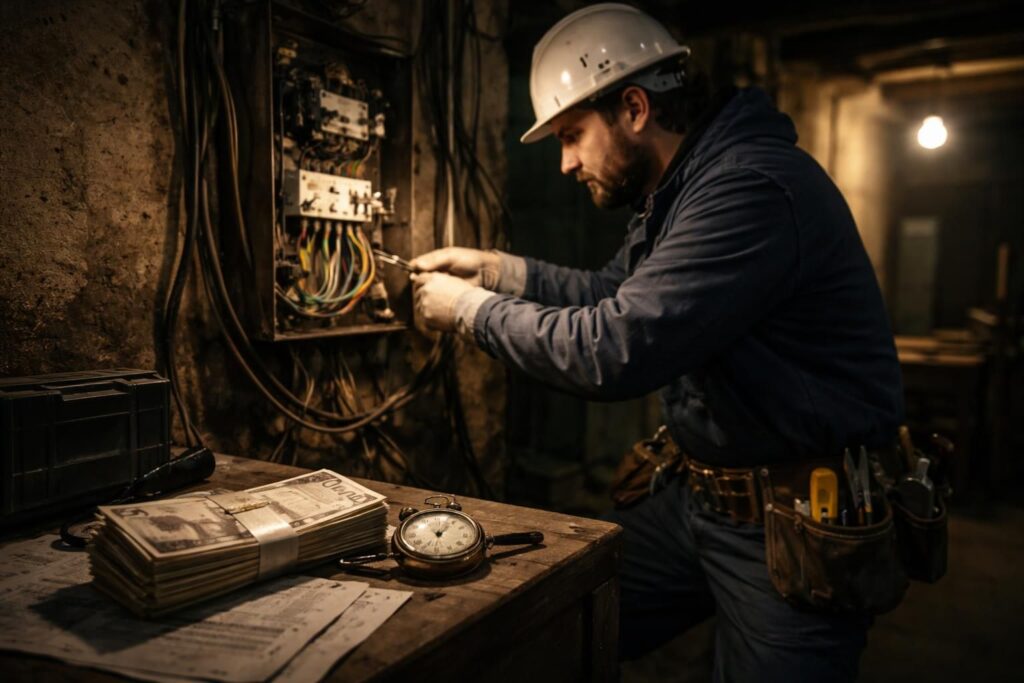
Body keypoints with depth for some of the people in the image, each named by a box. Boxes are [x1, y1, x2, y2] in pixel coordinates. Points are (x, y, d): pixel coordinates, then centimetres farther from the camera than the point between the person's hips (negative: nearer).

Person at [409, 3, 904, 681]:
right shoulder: (679, 190, 7)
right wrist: (494, 268, 8)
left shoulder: (754, 189, -25)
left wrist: (472, 310, -14)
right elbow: (616, 293, 19)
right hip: (703, 497, 9)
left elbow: (611, 350, -29)